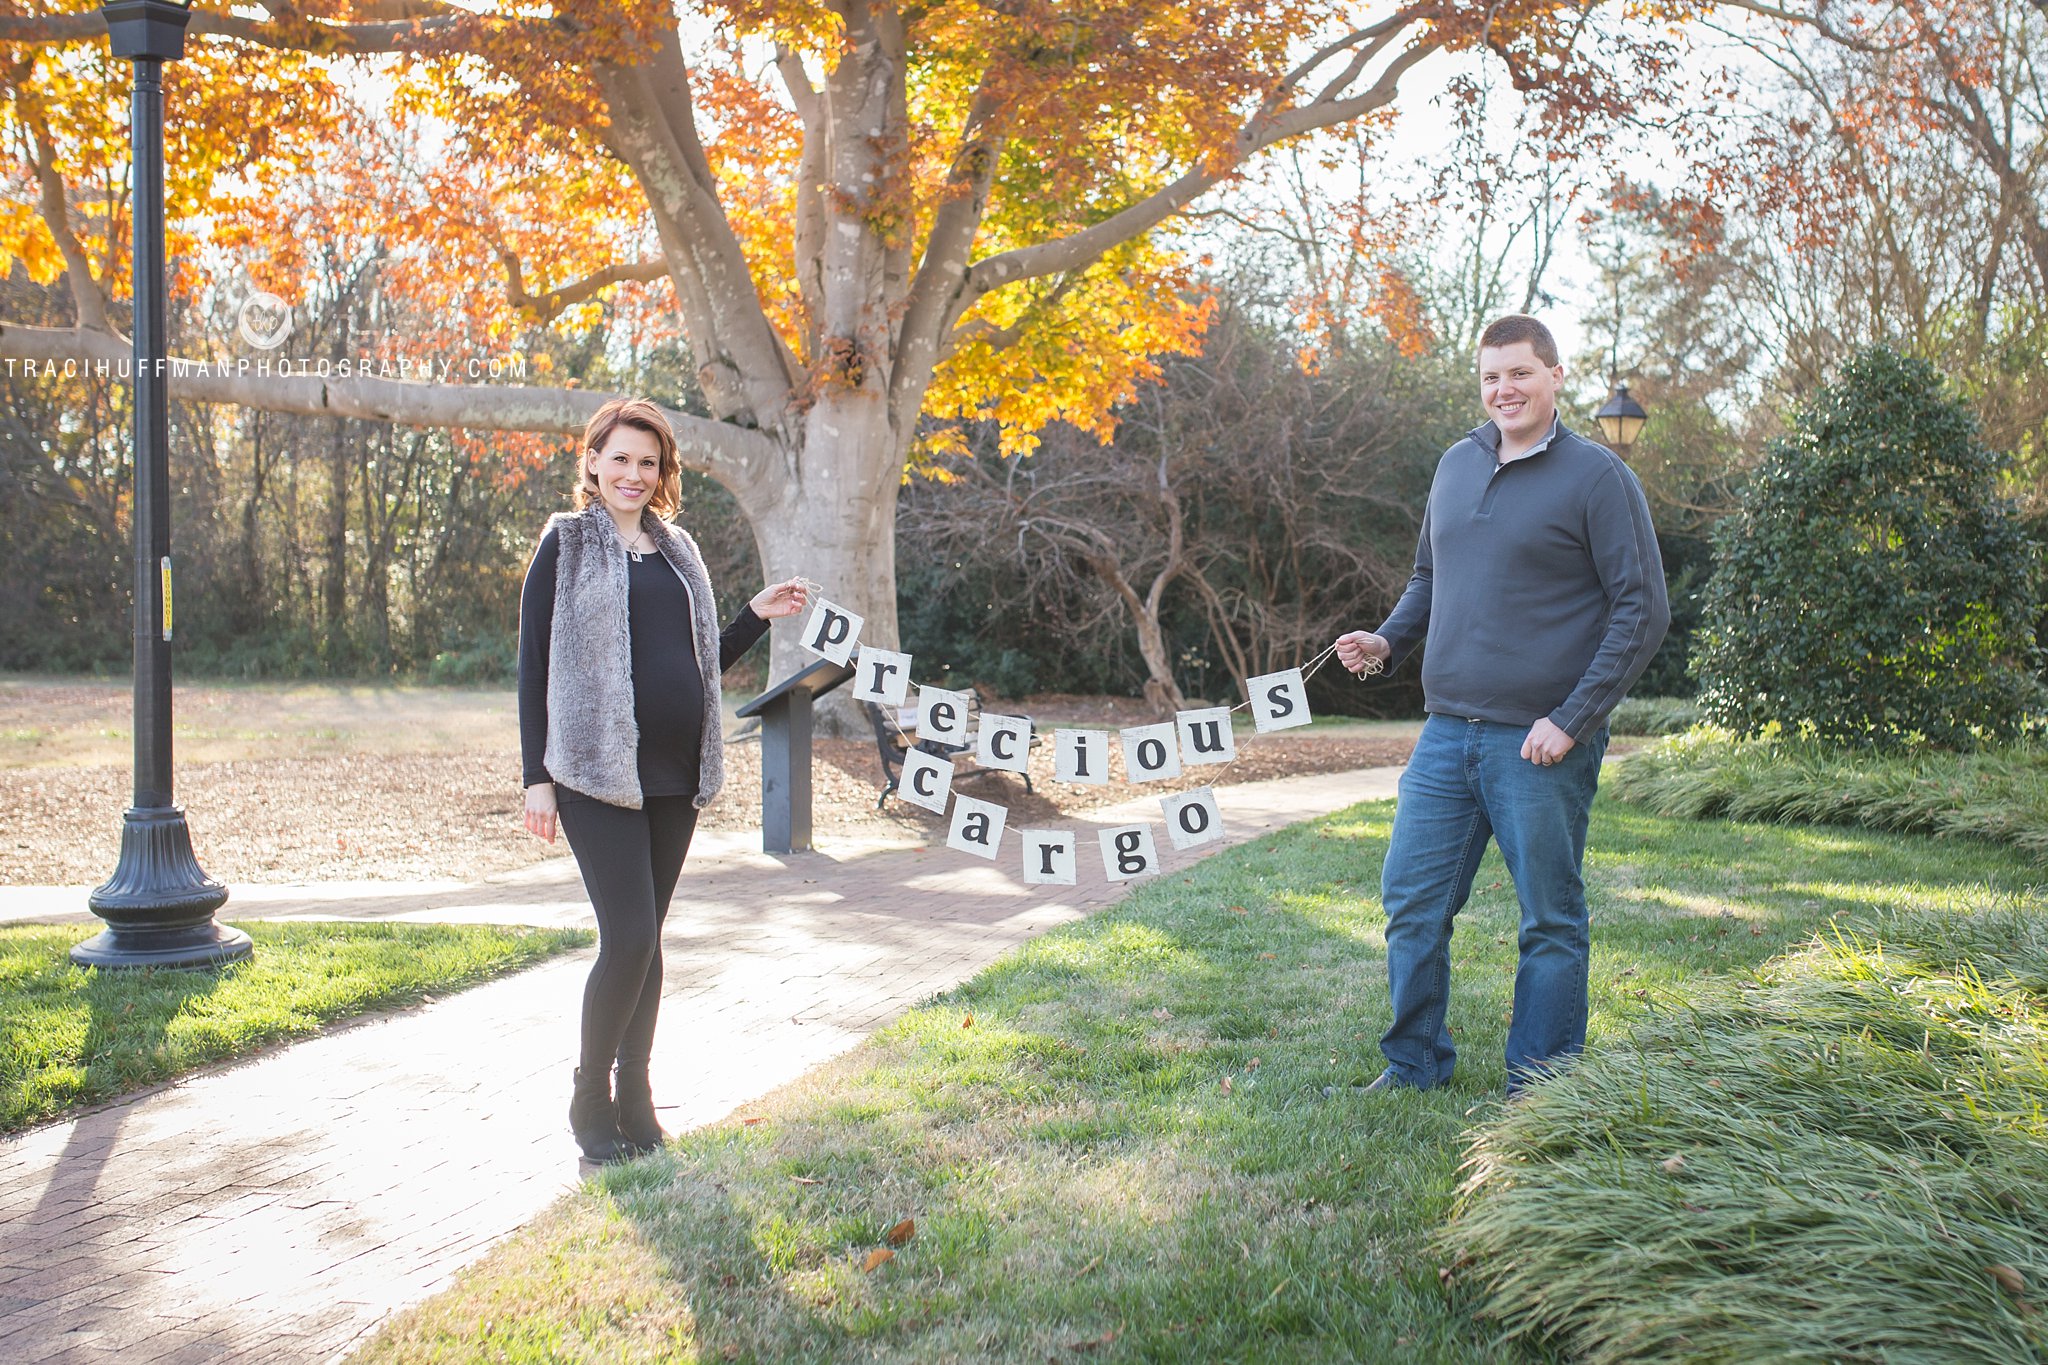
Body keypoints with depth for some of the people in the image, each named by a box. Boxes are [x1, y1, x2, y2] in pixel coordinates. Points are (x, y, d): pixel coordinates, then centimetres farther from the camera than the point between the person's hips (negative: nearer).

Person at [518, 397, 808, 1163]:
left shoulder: (678, 551, 16)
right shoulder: (566, 544, 0)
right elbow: (533, 662, -3)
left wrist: (756, 617, 6)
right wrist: (536, 775, -8)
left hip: (674, 775, 6)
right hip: (596, 773, -5)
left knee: (648, 940, 11)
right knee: (629, 938, -11)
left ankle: (635, 1098, 22)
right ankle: (589, 1097, 9)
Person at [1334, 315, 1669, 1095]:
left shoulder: (1596, 476, -5)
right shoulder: (1456, 465, 12)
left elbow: (1643, 612, -8)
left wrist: (1572, 721, -15)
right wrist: (1388, 641, 5)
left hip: (1540, 744, -5)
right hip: (1446, 732, 6)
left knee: (1550, 922, 6)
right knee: (1411, 903, 7)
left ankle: (1538, 1091, 18)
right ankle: (1415, 1067, 23)